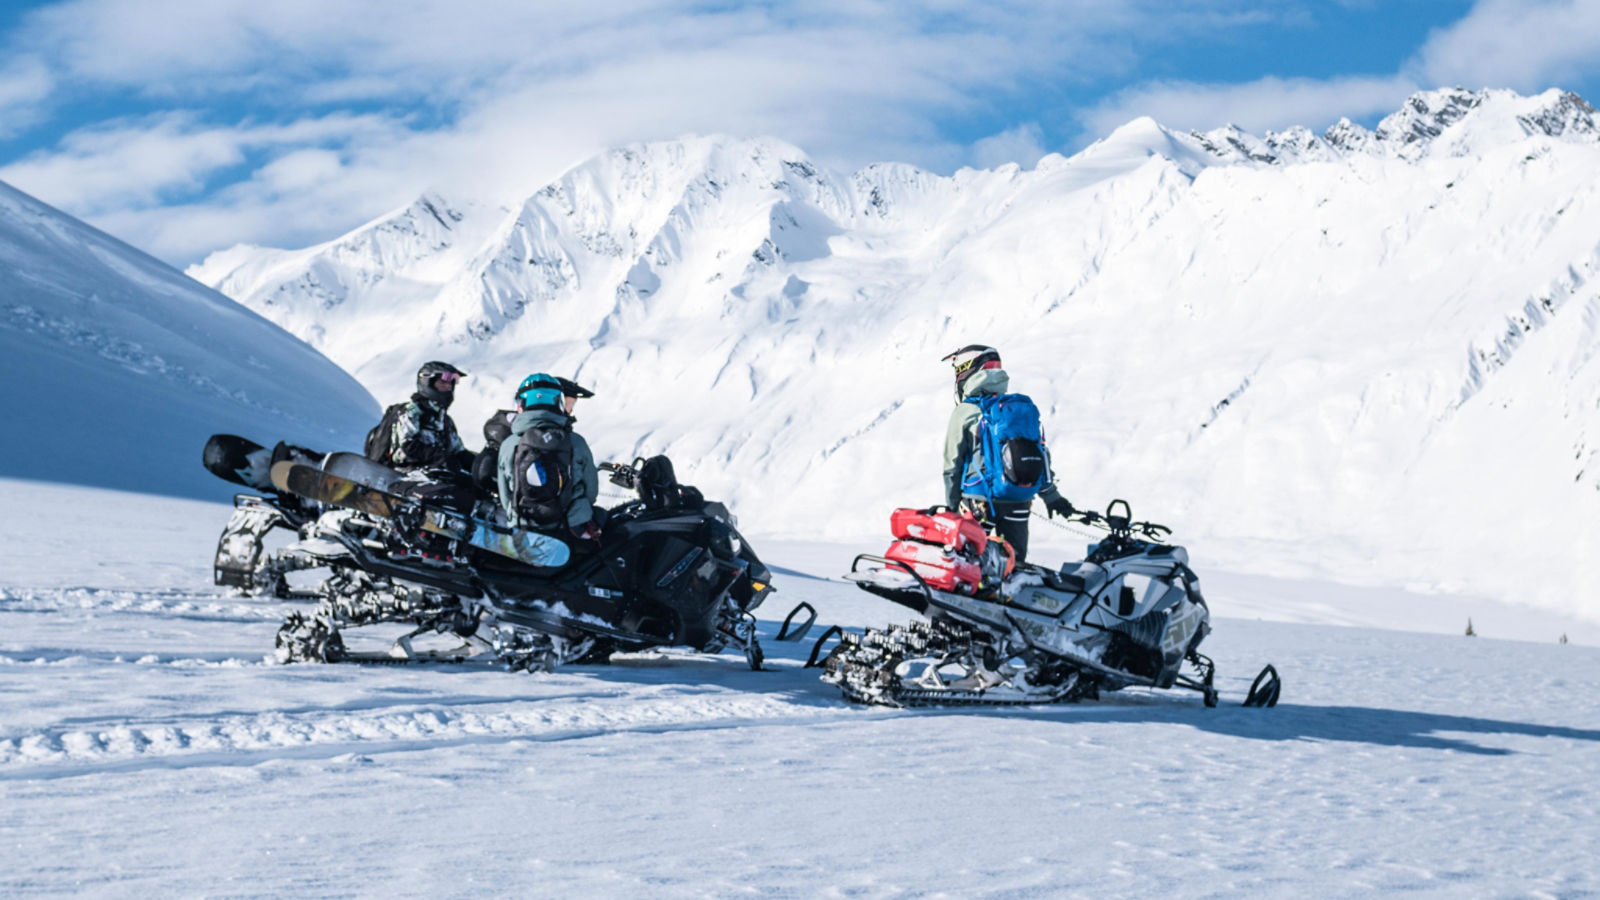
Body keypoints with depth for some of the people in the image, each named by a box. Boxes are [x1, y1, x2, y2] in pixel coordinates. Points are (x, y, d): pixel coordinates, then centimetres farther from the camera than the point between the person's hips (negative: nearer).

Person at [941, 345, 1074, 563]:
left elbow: (953, 465, -3)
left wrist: (951, 506, 5)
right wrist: (1052, 497, 23)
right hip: (1019, 505, 5)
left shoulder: (965, 412, -4)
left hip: (978, 503, -5)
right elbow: (1042, 456, 15)